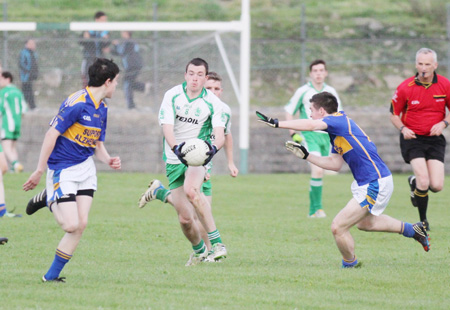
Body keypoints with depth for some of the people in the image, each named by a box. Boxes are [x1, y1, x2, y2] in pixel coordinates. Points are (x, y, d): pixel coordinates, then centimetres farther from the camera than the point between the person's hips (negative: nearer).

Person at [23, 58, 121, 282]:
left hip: (86, 168, 8)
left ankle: (52, 276, 7)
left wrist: (109, 160, -6)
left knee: (81, 226, -3)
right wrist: (39, 171, -16)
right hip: (63, 170, -8)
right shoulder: (77, 103, -18)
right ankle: (51, 202, 16)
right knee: (72, 225, -14)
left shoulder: (102, 109, 9)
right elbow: (52, 134, -17)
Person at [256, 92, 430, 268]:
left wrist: (277, 124, -37)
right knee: (363, 222, 34)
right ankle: (413, 230, 42)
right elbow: (335, 164, 15)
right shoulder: (336, 132, 13)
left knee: (338, 228, -9)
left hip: (375, 185, -11)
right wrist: (306, 156, 12)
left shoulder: (339, 119, -17)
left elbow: (311, 125, -35)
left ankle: (350, 266, 13)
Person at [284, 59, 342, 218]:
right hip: (309, 135, -4)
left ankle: (313, 210, 16)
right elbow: (289, 111, 6)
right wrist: (293, 133, -4)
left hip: (326, 135, 4)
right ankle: (317, 207, -16)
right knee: (317, 170, -21)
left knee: (319, 172, 7)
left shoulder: (331, 92, 9)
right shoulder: (303, 91, -1)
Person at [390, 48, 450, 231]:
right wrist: (403, 129, -17)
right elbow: (394, 115, 2)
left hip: (435, 139, 2)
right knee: (424, 183, -19)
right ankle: (423, 220, 4)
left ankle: (414, 182, 29)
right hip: (412, 139, -2)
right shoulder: (405, 88, -8)